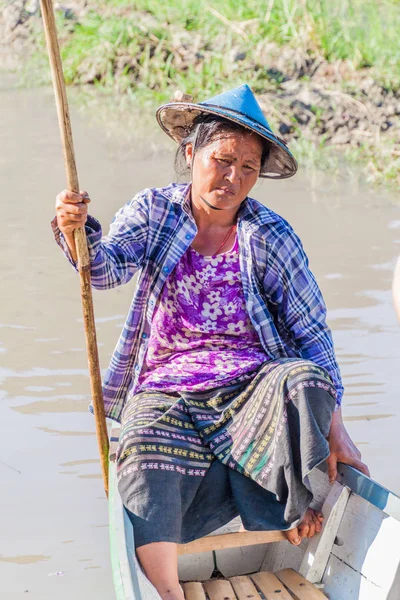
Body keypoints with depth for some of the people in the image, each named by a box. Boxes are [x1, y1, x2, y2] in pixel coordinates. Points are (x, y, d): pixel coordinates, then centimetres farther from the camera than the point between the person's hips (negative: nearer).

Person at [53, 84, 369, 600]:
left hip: (250, 386, 0)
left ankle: (301, 510, -8)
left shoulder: (270, 237, 0)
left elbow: (312, 332, -1)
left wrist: (334, 427, -10)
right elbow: (106, 268, -14)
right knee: (144, 461, -31)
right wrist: (76, 230, -38)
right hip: (165, 392, 0)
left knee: (303, 382, -32)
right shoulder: (154, 212, 4)